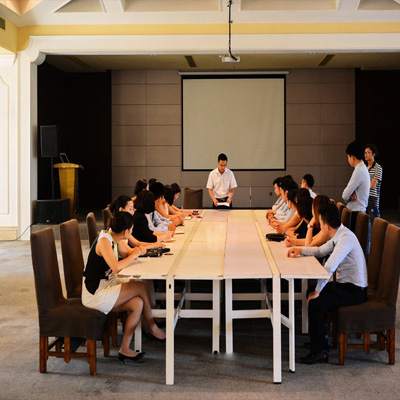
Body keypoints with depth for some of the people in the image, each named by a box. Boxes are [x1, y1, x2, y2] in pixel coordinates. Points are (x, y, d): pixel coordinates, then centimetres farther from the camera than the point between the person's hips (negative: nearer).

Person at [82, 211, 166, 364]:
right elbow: (116, 267, -35)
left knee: (138, 304, -9)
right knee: (140, 287, -11)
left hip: (104, 289, 9)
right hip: (94, 295, -9)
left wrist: (136, 251, 0)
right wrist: (134, 255, -19)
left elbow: (125, 254, 23)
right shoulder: (104, 241, -23)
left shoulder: (114, 238, 5)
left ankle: (125, 350, 0)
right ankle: (152, 327, 9)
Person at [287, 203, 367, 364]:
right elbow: (320, 251, 21)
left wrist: (318, 291, -24)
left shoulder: (346, 238, -25)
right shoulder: (339, 235, 6)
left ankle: (319, 352, -8)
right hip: (344, 284, 10)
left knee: (315, 303, -19)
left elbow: (329, 267, -31)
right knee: (311, 294, 11)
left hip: (355, 291, -10)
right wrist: (301, 250, 6)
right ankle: (318, 337, 23)